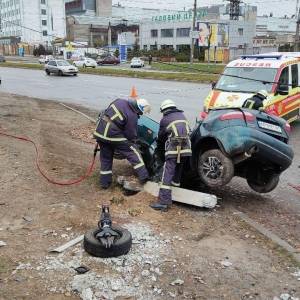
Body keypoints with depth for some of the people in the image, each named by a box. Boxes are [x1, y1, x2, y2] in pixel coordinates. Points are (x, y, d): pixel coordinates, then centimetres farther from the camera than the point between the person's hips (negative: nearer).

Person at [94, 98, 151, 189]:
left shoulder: (120, 101, 6)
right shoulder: (132, 116, -12)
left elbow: (105, 112, 17)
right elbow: (131, 135, -5)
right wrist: (133, 143, 14)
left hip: (99, 131, 7)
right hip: (113, 135, -6)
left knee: (106, 157, 19)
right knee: (132, 151, 7)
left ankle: (105, 182, 24)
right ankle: (143, 176, 6)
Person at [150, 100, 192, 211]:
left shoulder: (164, 120, 6)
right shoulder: (182, 116, 19)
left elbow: (161, 136, 15)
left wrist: (159, 147, 34)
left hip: (173, 150, -5)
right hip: (185, 149, 5)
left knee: (167, 175, -8)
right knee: (177, 173, 25)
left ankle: (164, 202, -13)